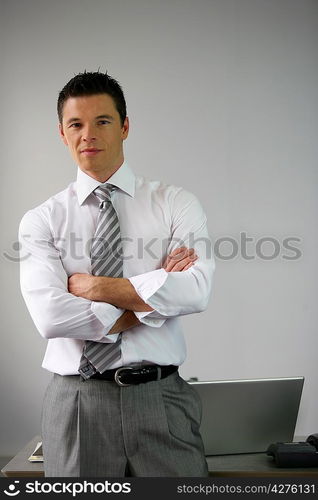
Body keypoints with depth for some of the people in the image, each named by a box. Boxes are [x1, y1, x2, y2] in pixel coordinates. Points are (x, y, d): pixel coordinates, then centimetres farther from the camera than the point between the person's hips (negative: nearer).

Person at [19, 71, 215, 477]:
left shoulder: (176, 204, 2)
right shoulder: (41, 221, 1)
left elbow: (195, 291, -15)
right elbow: (50, 316, -14)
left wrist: (92, 286, -13)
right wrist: (152, 297, -11)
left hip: (160, 398, 0)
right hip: (75, 402, 0)